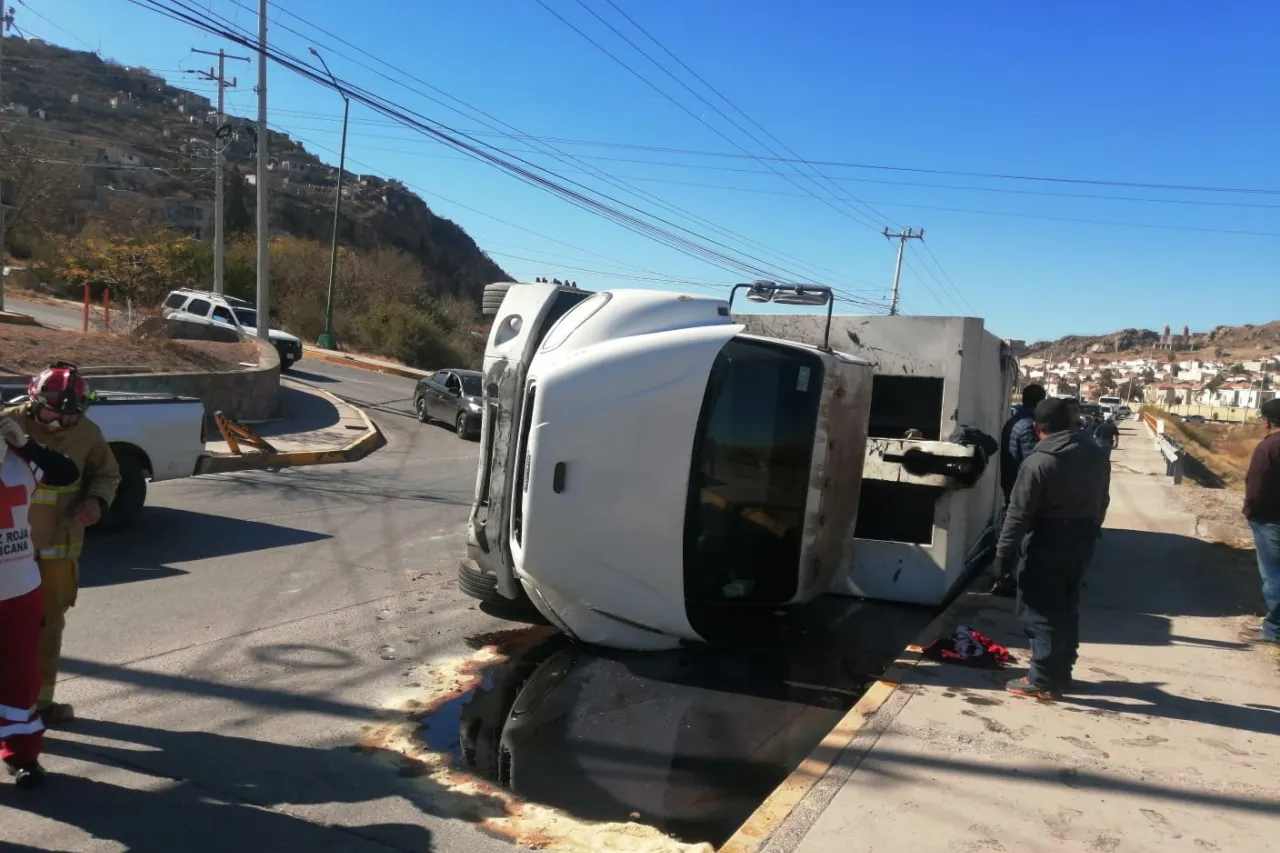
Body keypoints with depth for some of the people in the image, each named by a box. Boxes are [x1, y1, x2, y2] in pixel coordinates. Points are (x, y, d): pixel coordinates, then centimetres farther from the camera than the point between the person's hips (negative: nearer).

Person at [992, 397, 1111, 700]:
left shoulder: (1038, 462, -18)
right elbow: (1102, 502, 14)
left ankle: (1043, 681, 4)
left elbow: (1019, 513, -17)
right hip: (1081, 540, 7)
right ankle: (1061, 674, 26)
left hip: (1047, 543, -7)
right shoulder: (1097, 455, 4)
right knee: (1067, 610, 17)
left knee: (1040, 612, 1)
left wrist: (1003, 551, -9)